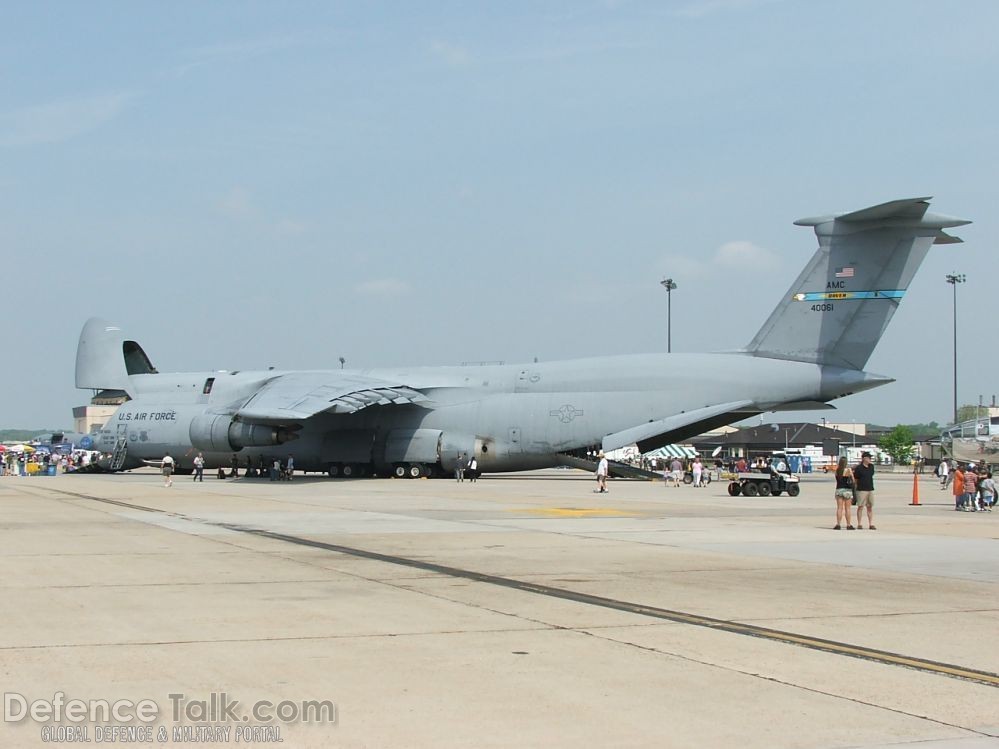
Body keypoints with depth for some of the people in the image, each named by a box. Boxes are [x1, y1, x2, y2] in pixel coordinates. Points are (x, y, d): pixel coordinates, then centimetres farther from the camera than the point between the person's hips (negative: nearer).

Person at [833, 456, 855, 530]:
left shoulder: (837, 470, 1)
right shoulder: (848, 470, -9)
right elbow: (853, 480, -2)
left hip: (838, 490, 3)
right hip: (847, 490, -3)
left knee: (839, 508, 6)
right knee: (847, 508, 2)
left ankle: (838, 524, 2)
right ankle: (848, 525, 4)